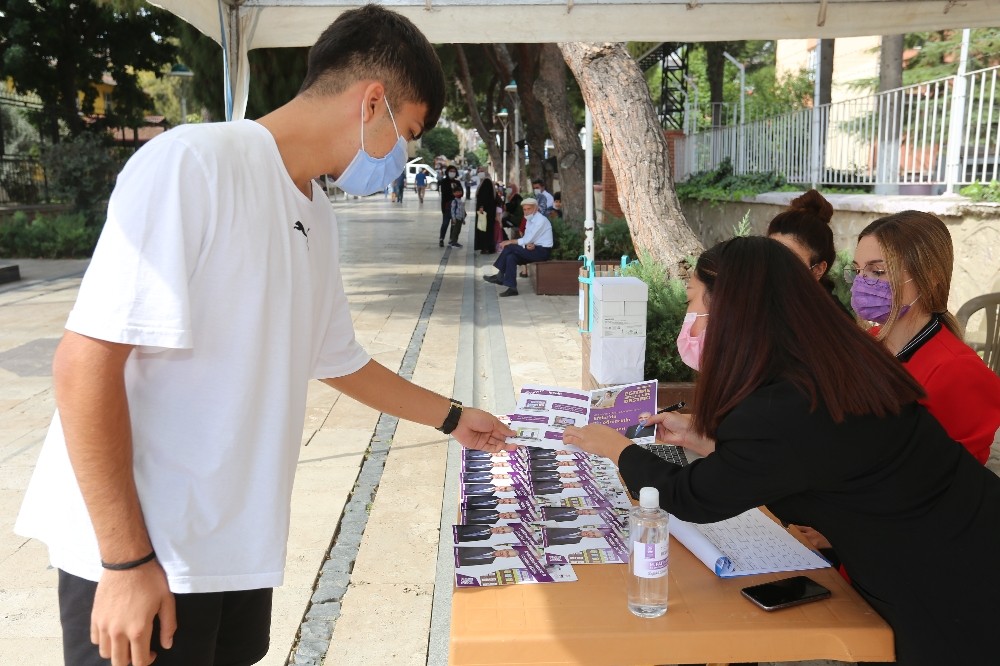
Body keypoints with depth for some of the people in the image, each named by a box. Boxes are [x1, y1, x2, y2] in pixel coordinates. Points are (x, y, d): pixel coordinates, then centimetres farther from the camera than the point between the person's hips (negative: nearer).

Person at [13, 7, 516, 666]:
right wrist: (127, 559, -18)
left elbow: (339, 361, 20)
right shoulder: (194, 164, -18)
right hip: (134, 550, -7)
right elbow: (85, 362, -20)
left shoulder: (319, 218, 8)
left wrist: (452, 417, 27)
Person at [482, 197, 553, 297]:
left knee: (510, 247, -18)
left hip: (543, 251, -9)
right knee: (511, 257, -14)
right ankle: (512, 288, -14)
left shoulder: (540, 220, -15)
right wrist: (528, 244, -17)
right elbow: (526, 239, 9)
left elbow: (527, 240, -19)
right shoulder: (530, 220, 14)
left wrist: (509, 242, -12)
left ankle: (500, 276, -5)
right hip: (534, 249, 9)